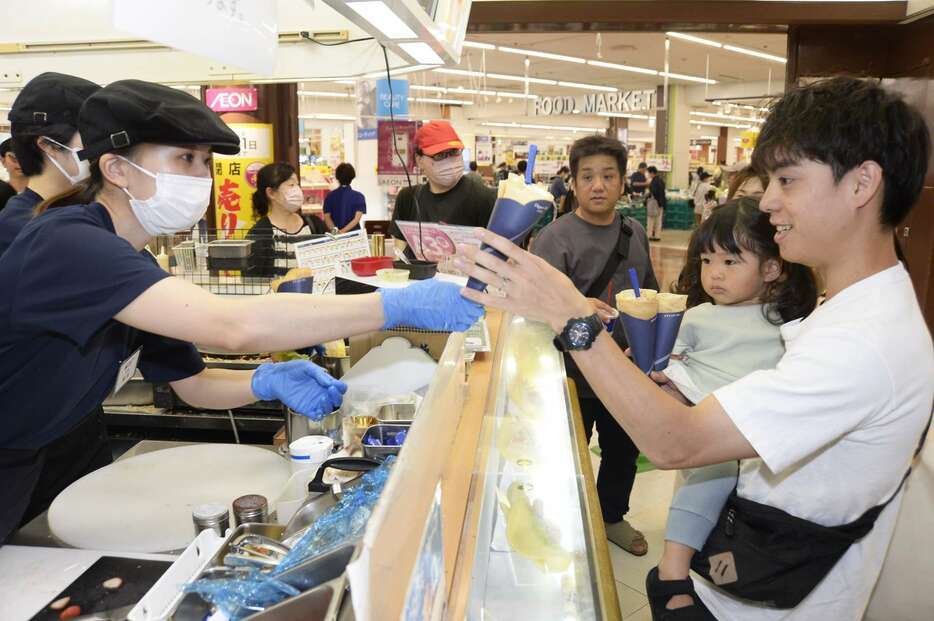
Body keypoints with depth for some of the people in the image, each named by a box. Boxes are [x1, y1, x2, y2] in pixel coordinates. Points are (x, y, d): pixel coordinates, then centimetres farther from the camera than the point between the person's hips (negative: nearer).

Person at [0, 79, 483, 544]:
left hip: (66, 460, 8)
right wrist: (401, 305, -41)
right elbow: (232, 327, -43)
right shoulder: (65, 243, -29)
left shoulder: (135, 265, -1)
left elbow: (193, 384, 2)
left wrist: (269, 381, -20)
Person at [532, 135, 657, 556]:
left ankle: (612, 516, 48)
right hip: (573, 373, -6)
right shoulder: (556, 237, -14)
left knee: (623, 450, 23)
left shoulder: (634, 232, 5)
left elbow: (650, 294, 16)